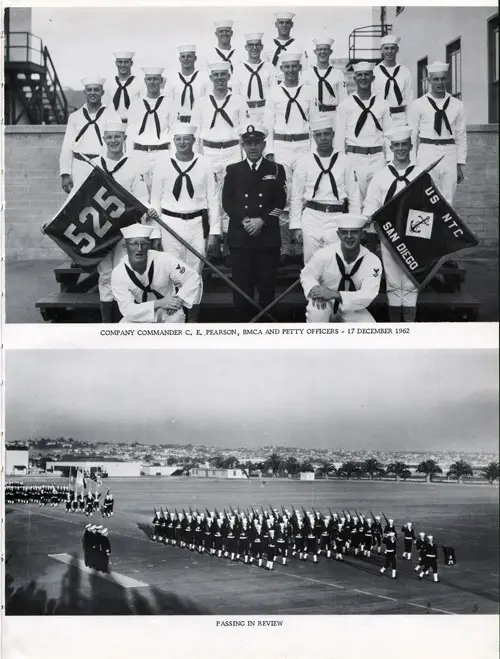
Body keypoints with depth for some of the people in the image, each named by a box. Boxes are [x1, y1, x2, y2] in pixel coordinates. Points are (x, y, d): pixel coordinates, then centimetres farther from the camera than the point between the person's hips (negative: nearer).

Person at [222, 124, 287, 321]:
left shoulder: (276, 170, 9)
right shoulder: (233, 170, 12)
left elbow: (280, 202, 2)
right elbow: (227, 202, 4)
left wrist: (262, 220, -12)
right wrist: (244, 221, -11)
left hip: (268, 236, 0)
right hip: (240, 237, 1)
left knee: (266, 285, 1)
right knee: (241, 285, 0)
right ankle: (241, 323, 8)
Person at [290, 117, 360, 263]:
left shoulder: (344, 160, 5)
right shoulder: (304, 161, 4)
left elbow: (353, 195, 8)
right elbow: (296, 197, 7)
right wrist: (295, 225, 3)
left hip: (336, 219, 0)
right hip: (311, 218, 0)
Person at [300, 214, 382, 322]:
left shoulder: (373, 261, -16)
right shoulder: (324, 254, -19)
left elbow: (367, 295, -23)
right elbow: (307, 274, -4)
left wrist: (335, 294, -38)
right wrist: (314, 289, -30)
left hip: (353, 309, 2)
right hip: (325, 304, -2)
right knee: (317, 311, -37)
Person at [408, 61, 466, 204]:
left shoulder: (457, 105, 7)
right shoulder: (418, 105, 1)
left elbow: (461, 136, 10)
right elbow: (412, 136, 5)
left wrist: (460, 165, 7)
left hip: (450, 155, 2)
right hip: (427, 154, -2)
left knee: (447, 202, 5)